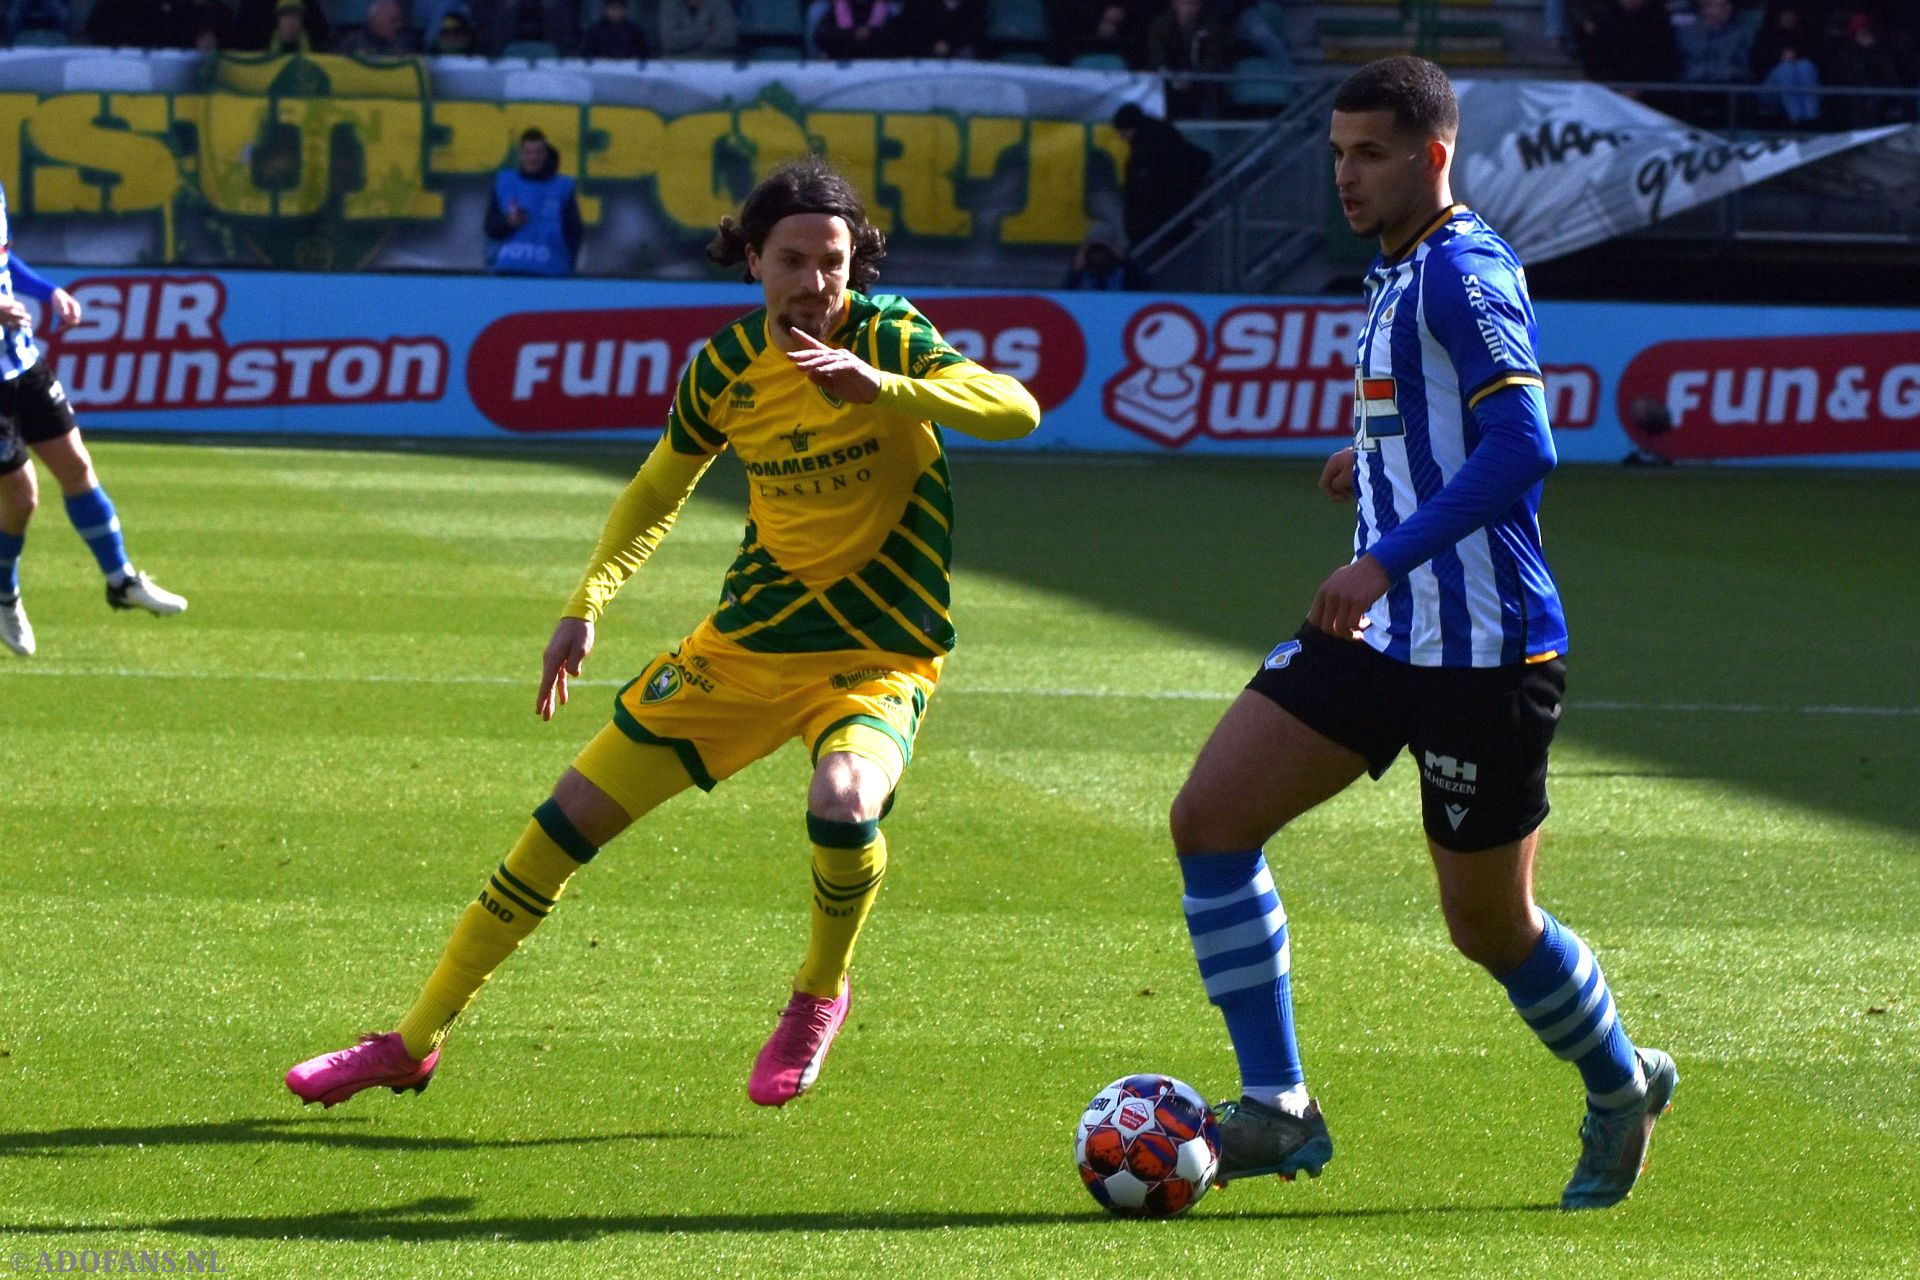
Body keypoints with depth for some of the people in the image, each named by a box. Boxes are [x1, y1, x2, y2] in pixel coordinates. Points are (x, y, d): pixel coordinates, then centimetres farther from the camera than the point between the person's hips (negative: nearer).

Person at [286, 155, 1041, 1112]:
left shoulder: (887, 339, -14)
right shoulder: (729, 365, -2)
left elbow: (1017, 411, -30)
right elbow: (660, 489, 14)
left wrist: (879, 386, -42)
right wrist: (587, 603, 2)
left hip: (878, 654, -4)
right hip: (750, 637, 4)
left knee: (843, 803, -36)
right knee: (571, 817, 2)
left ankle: (819, 995, -4)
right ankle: (415, 1042, 16)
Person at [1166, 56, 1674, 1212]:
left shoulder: (1462, 272, -15)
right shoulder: (1403, 275, 15)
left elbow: (1522, 445, -26)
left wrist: (1386, 560, -30)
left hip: (1480, 648, -9)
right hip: (1378, 635, 9)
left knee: (1489, 923, 3)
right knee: (1210, 820, -4)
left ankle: (1622, 1088, 31)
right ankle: (1277, 1110, -1)